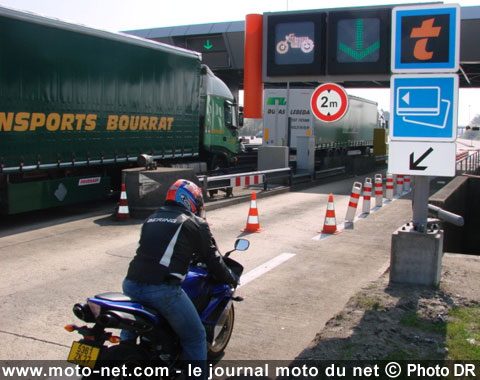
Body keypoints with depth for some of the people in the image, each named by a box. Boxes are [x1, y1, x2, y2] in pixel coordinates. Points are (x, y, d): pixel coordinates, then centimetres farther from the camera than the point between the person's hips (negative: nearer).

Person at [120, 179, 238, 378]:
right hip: (163, 290, -7)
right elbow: (212, 258, 8)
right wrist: (231, 278, 25)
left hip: (131, 285, 7)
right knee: (195, 338, 8)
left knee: (130, 328, 34)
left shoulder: (151, 219, 22)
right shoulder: (195, 223, 4)